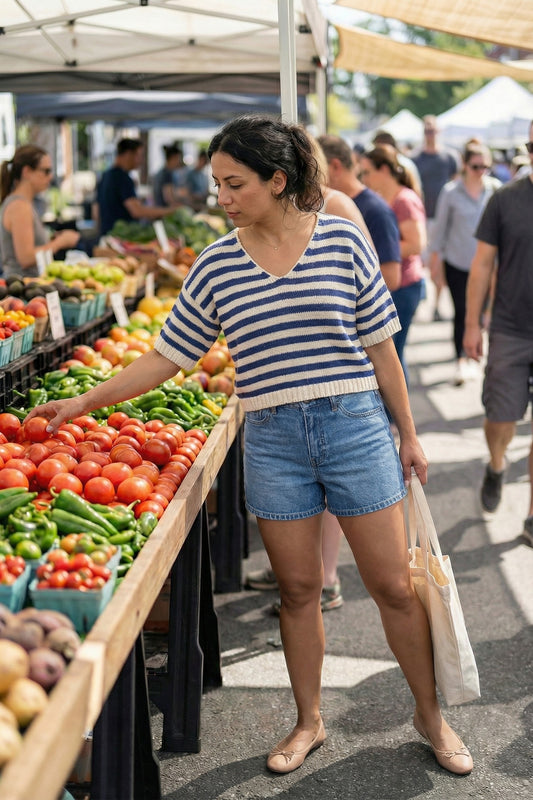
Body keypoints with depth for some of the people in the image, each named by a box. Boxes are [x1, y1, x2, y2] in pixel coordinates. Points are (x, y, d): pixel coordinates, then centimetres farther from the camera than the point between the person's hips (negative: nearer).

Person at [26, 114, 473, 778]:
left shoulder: (342, 239, -3)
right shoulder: (216, 265, 1)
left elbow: (378, 344, 2)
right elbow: (168, 356, 6)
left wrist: (408, 435, 5)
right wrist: (84, 402, 1)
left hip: (355, 429, -1)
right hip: (272, 441, 2)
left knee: (394, 586, 5)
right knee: (297, 589, 11)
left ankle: (430, 715, 26)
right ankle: (308, 722, 30)